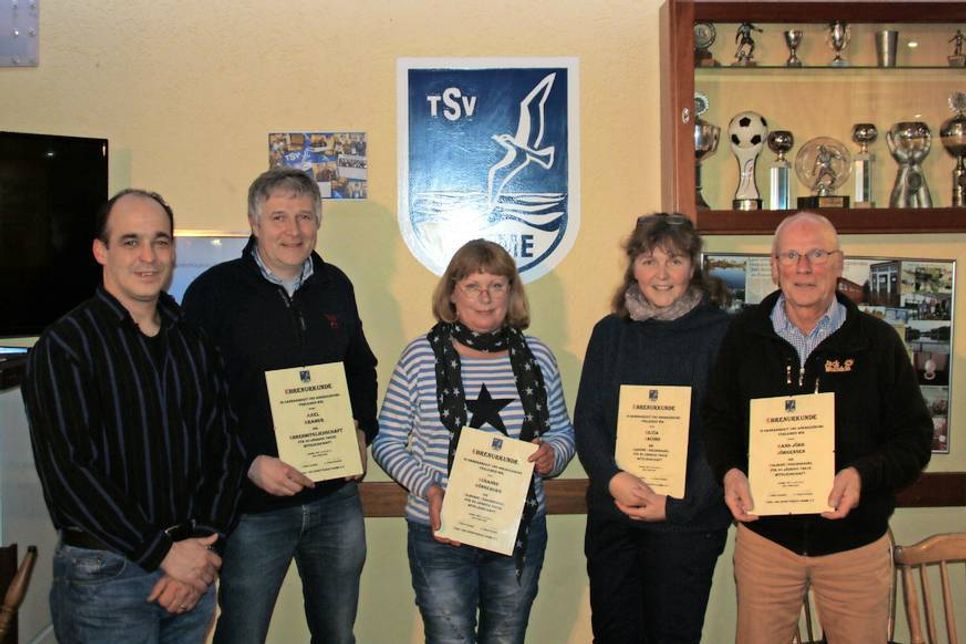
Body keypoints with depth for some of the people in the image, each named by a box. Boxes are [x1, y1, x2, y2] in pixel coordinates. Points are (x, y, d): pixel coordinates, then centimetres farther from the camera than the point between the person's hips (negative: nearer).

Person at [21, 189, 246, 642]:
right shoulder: (64, 346, -8)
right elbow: (68, 471, -15)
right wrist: (163, 552, -15)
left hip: (191, 567, 5)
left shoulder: (195, 341, 8)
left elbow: (226, 448, 7)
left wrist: (202, 545, -6)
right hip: (105, 571, -5)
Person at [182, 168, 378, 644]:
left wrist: (362, 428, 3)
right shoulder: (215, 290, -9)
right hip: (253, 503, -4)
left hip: (336, 497, 5)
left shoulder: (336, 286, 7)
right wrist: (248, 463, -18)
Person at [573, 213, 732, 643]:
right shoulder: (610, 333, 7)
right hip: (611, 516, 4)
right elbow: (586, 420, 4)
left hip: (687, 521, -3)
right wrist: (612, 477, -15)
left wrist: (677, 505, -16)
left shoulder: (721, 334, -4)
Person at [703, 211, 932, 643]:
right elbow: (718, 419, 10)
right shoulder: (745, 335, 2)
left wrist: (864, 474, -19)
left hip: (856, 542, -1)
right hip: (764, 537, 1)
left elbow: (915, 437, -1)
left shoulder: (877, 341, -2)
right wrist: (729, 471, -10)